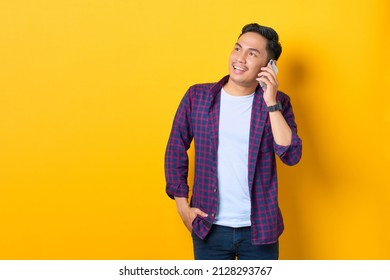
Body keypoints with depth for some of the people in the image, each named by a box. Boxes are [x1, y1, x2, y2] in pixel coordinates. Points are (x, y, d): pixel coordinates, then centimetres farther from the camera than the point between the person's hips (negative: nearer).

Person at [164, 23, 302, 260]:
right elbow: (176, 150, 4)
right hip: (209, 227, 0)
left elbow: (291, 156, -14)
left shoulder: (277, 102, -2)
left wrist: (271, 103, -18)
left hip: (259, 229, 0)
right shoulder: (197, 96, -2)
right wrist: (182, 205, 0)